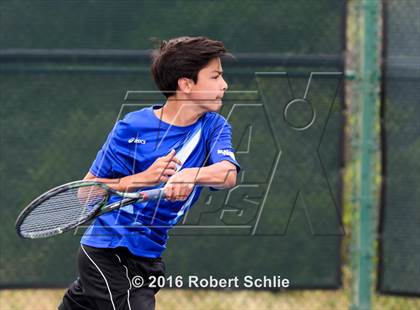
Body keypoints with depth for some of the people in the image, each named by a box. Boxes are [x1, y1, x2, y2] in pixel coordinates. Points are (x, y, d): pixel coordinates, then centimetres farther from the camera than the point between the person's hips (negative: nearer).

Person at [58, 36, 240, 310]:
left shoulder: (215, 127, -2)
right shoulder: (132, 128, -12)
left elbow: (229, 174, -21)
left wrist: (192, 175, -42)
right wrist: (144, 178, -23)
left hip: (148, 257, 5)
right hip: (106, 252, -5)